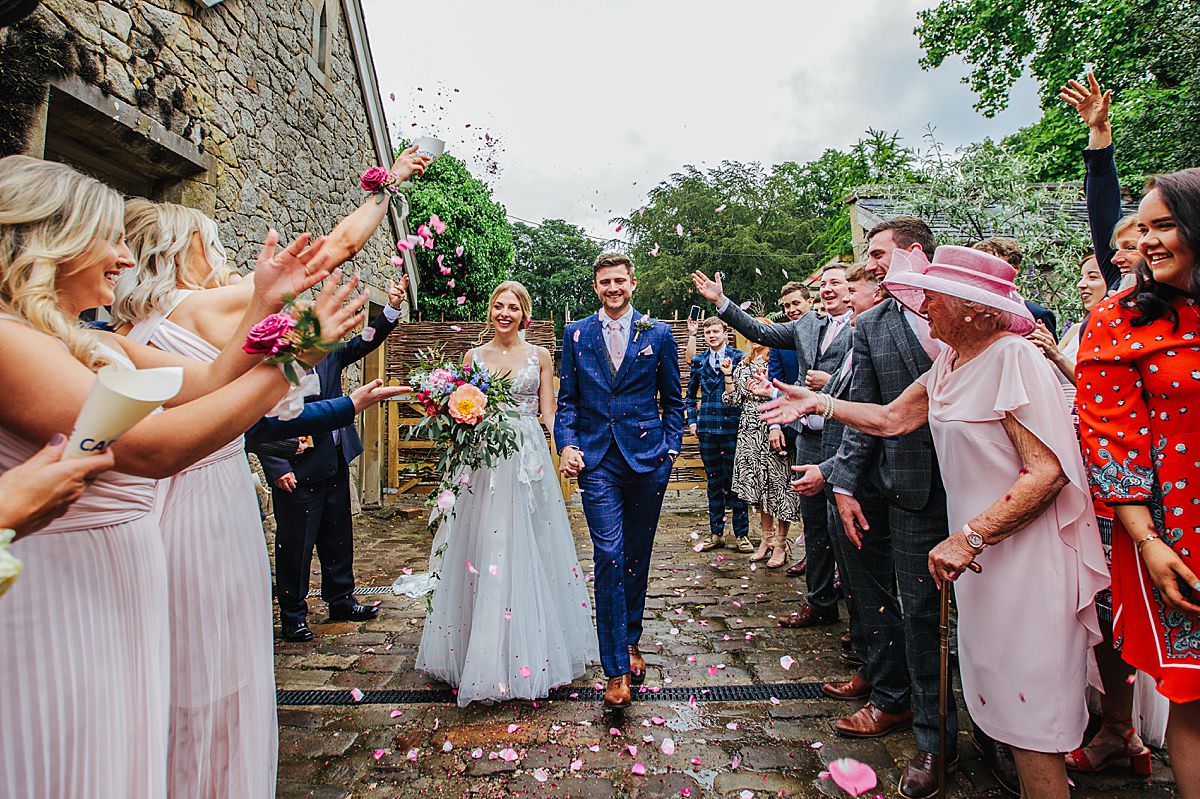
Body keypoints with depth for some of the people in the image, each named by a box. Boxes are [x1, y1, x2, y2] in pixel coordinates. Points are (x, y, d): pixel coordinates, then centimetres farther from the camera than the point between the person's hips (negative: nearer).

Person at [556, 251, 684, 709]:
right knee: (609, 556, -7)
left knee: (637, 556, 12)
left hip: (647, 458, 1)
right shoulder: (576, 334, 8)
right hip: (597, 460, 0)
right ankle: (617, 669, 2)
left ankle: (629, 641, 33)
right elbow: (567, 399, 9)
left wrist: (670, 448, 3)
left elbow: (673, 400, 10)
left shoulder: (658, 335, 5)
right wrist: (566, 445, -4)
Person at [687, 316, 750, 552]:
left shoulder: (739, 357, 2)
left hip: (733, 426, -3)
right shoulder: (698, 361, 12)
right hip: (707, 427, 3)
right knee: (713, 481, 10)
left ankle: (741, 534, 12)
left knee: (736, 480, 1)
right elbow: (691, 393, 20)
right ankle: (716, 533, 19)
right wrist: (692, 420, 11)